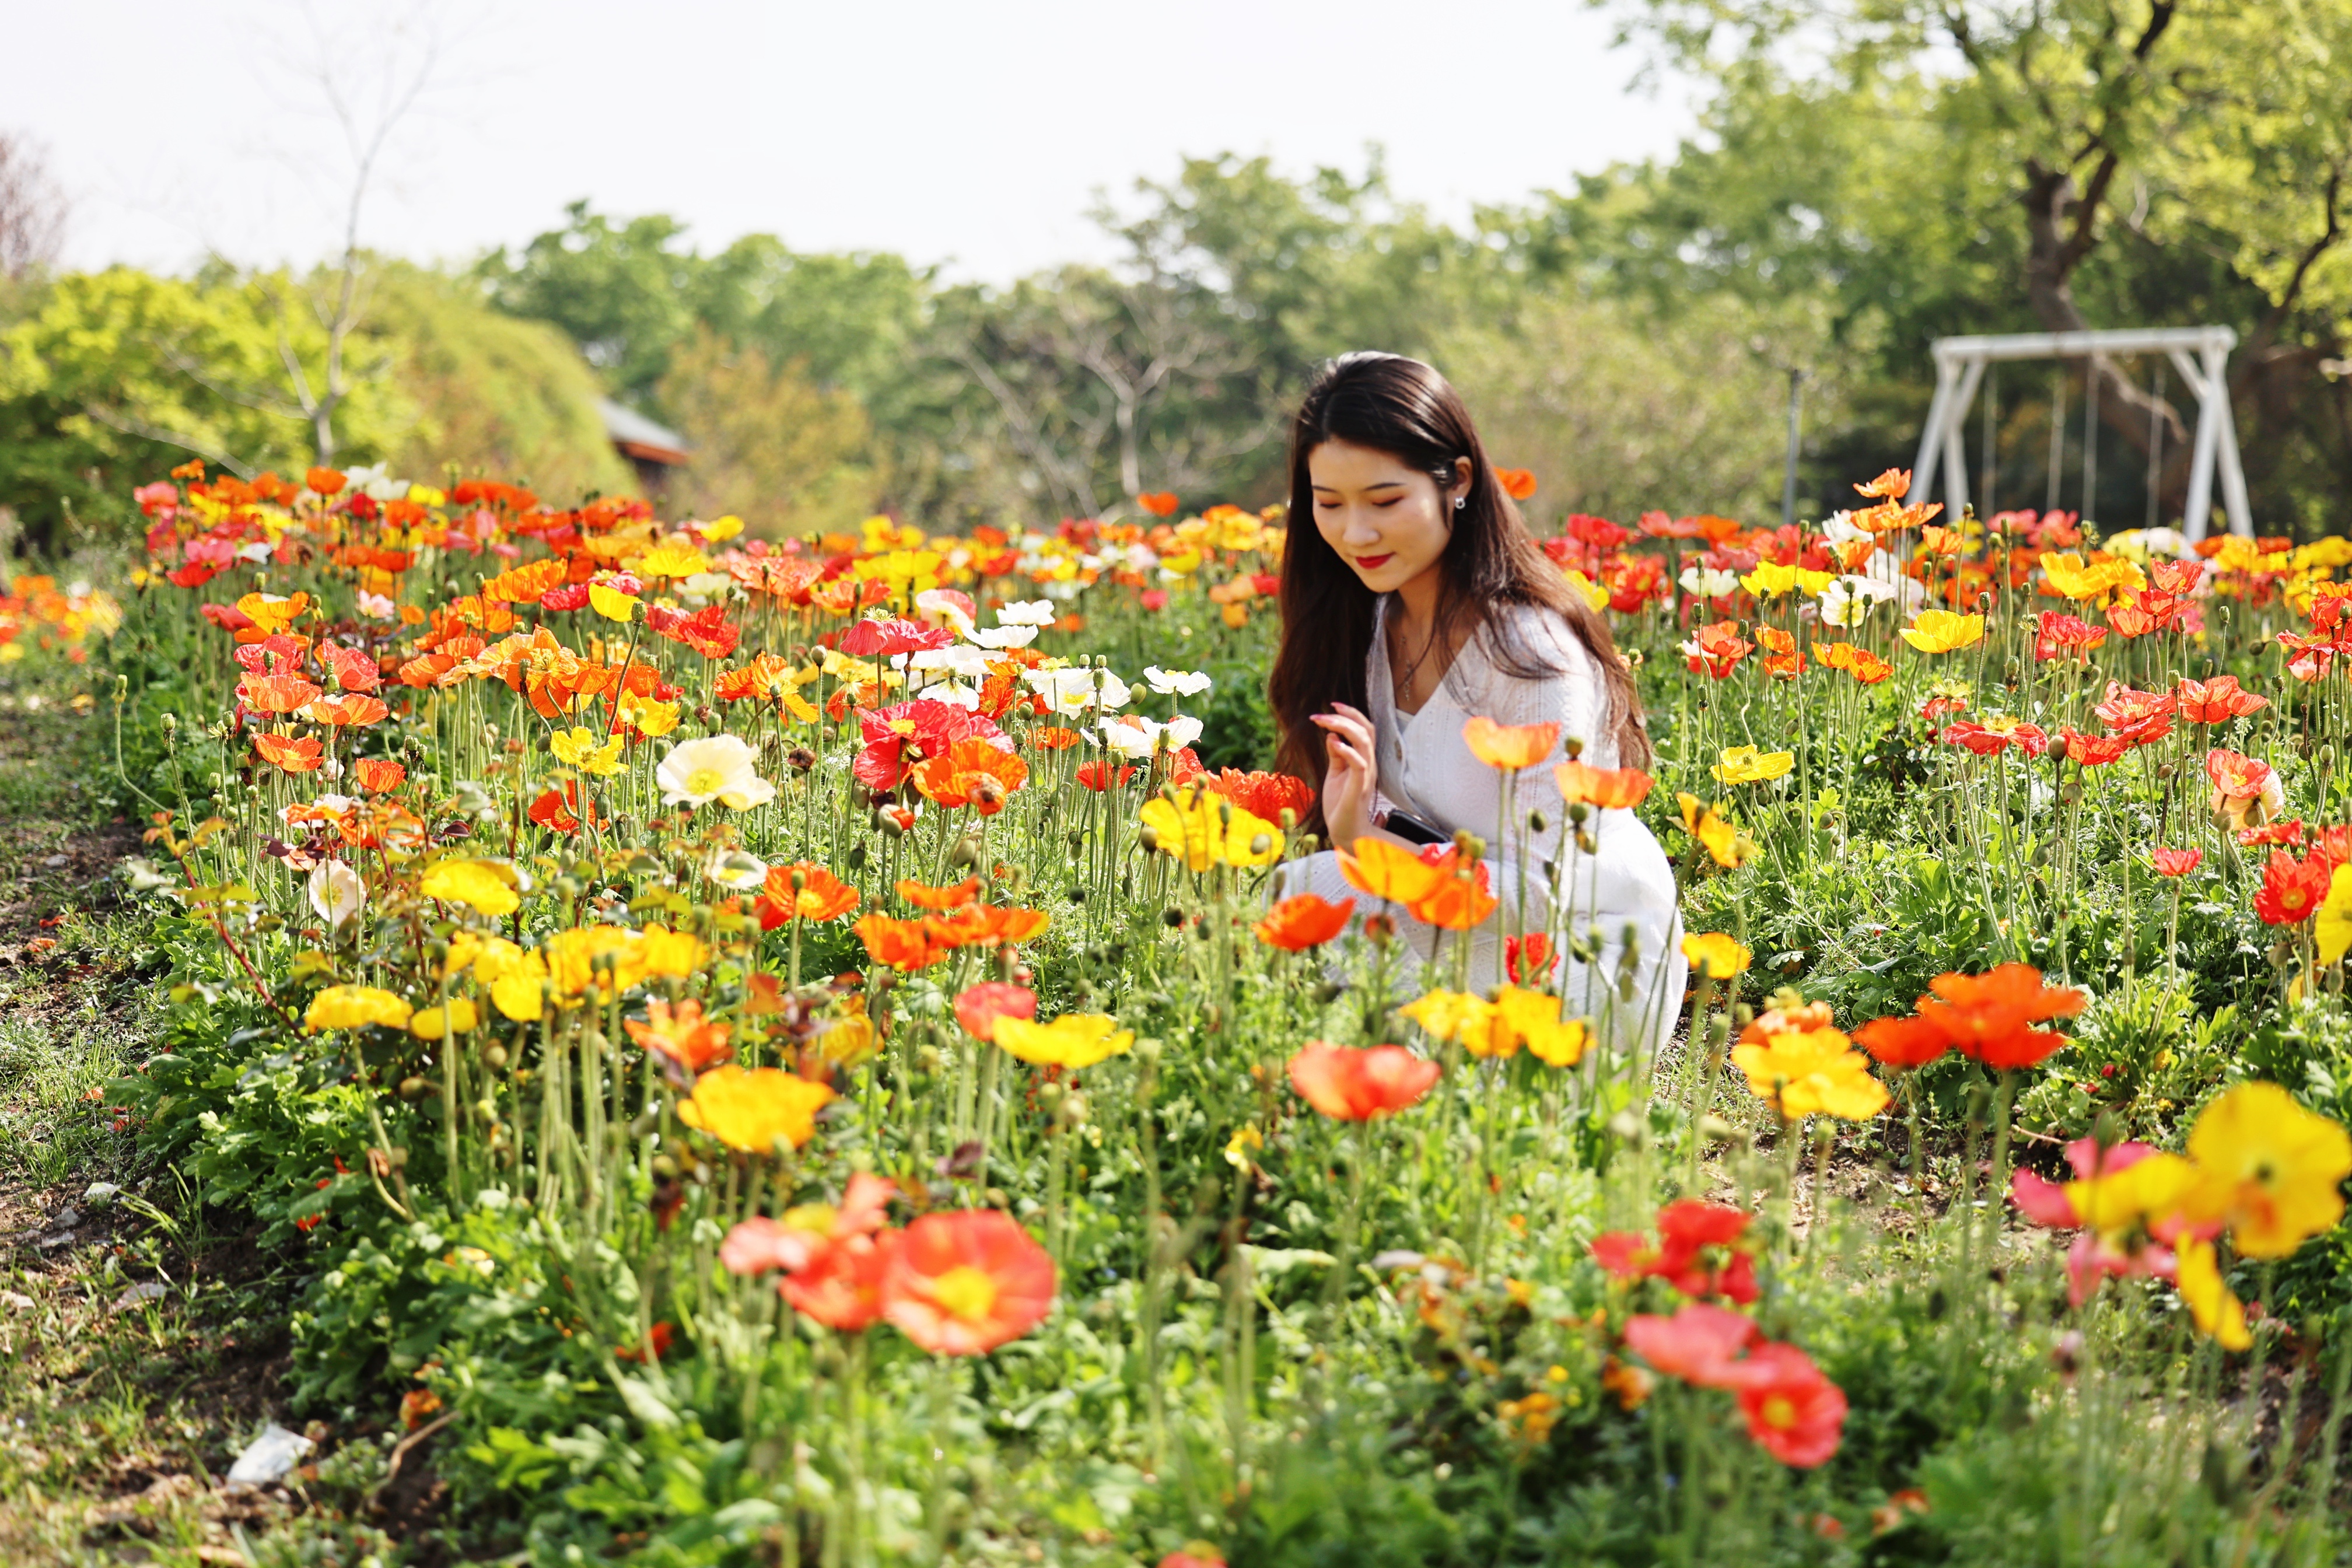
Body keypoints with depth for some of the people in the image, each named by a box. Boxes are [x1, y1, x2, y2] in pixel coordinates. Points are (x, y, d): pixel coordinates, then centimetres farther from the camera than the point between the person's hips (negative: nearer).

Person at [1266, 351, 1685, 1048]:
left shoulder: (1528, 650, -24)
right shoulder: (1373, 619, -2)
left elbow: (1545, 889, -24)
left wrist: (1366, 840, -29)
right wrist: (1353, 821, -22)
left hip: (1593, 971, -7)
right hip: (1479, 934, 7)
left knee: (1315, 893, -24)